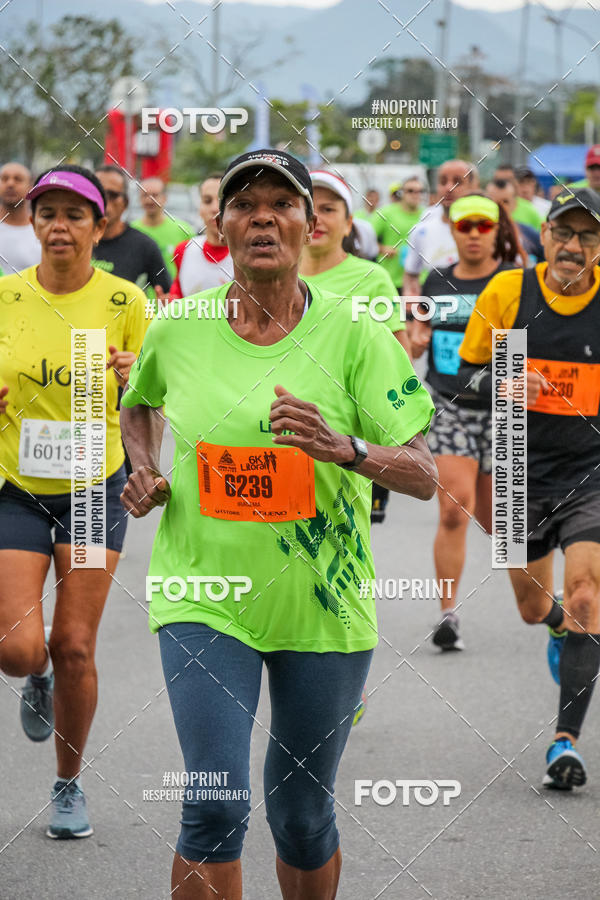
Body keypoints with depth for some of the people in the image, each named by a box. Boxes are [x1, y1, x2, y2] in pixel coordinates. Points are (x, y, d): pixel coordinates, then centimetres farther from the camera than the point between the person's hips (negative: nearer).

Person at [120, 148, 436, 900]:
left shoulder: (352, 333, -7)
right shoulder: (176, 330, -2)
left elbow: (423, 475, -10)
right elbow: (138, 401, 23)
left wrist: (345, 448, -28)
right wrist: (143, 472, 4)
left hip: (323, 603, 0)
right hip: (204, 592, 0)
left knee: (302, 817, 12)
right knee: (215, 809, -15)